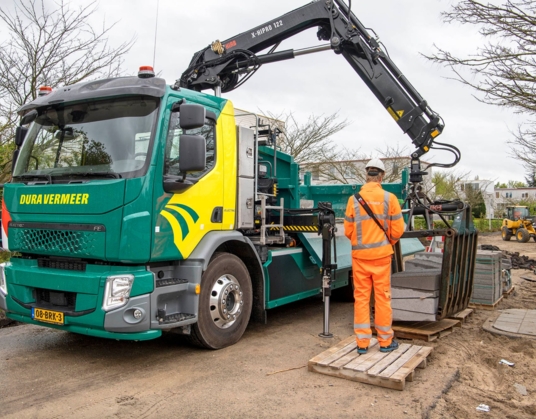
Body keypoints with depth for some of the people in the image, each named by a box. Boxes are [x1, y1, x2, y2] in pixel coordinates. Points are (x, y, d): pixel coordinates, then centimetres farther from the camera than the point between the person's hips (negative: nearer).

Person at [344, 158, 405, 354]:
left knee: (361, 297, 7)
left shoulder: (354, 199, -3)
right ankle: (385, 341, 19)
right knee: (382, 297, 8)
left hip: (360, 255, 1)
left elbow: (348, 230, 1)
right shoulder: (389, 198, -6)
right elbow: (398, 229, -3)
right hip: (381, 254, -1)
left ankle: (362, 342, 12)